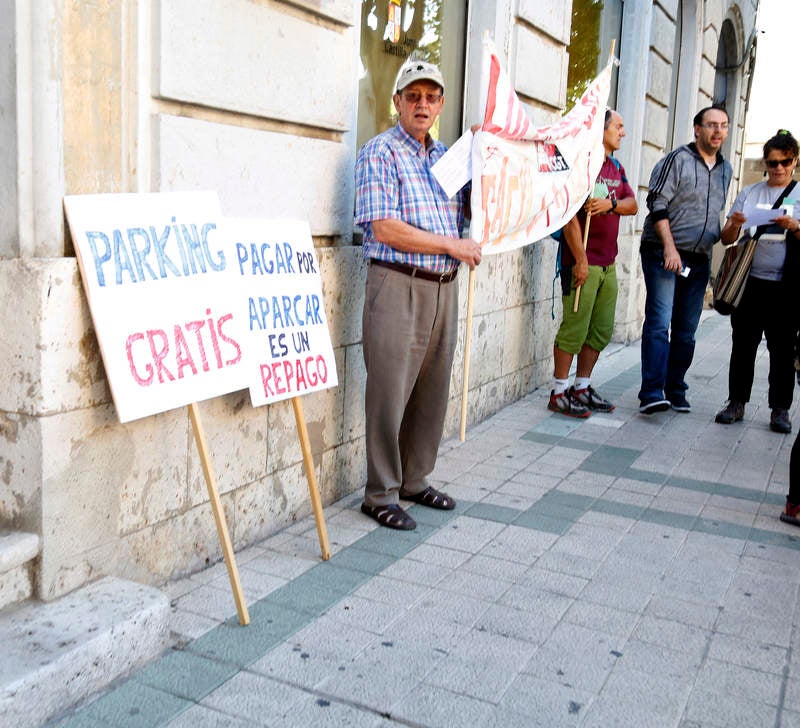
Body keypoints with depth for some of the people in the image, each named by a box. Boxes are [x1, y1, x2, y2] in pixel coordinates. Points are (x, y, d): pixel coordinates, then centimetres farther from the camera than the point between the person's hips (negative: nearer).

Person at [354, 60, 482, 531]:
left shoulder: (447, 156, 17)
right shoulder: (381, 153, -5)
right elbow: (384, 229, -15)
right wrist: (452, 245, -11)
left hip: (444, 287, 7)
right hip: (397, 285, -7)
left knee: (433, 392, 12)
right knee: (390, 394, -3)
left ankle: (415, 480, 27)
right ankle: (381, 495, 9)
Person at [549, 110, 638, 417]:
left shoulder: (616, 167, 17)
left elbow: (633, 205, 8)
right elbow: (570, 213, -16)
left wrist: (611, 203, -14)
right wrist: (580, 259, -18)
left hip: (608, 264, 9)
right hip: (583, 262, -9)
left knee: (601, 331, 13)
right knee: (574, 329, -5)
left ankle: (582, 387, 24)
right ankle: (559, 393, 6)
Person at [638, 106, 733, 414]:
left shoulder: (725, 169, 16)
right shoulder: (677, 159, -4)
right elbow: (657, 204, -10)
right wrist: (670, 247, -17)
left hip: (699, 259, 6)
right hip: (663, 253, -6)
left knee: (686, 329, 8)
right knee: (659, 323, -13)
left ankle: (675, 390, 17)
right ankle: (652, 393, -16)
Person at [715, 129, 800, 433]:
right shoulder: (748, 193, 11)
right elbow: (727, 239, 9)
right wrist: (734, 225, -13)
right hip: (750, 282, 2)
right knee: (743, 343, 4)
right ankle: (736, 402, 12)